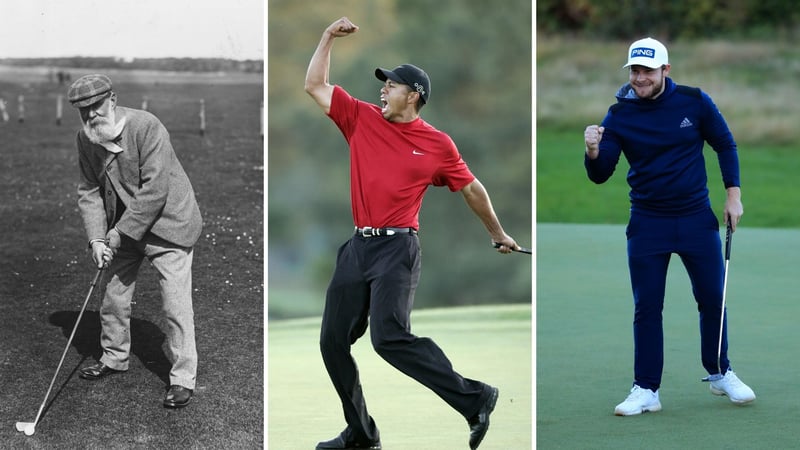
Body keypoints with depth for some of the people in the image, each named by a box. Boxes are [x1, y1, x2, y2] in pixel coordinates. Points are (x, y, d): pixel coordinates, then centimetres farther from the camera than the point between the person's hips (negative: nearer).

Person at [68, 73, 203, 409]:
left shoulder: (146, 127, -24)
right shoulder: (86, 139, -3)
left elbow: (154, 191, -27)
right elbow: (89, 191, 2)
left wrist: (119, 234, -23)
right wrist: (96, 238, -12)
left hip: (167, 222, -7)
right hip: (122, 229, 7)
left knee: (176, 303, -9)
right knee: (114, 296, 14)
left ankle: (183, 378, -1)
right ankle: (114, 358, 36)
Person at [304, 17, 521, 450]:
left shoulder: (437, 144, 0)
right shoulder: (362, 119, 10)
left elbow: (471, 189, 12)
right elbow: (315, 85, 15)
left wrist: (498, 234, 20)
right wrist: (329, 37, 8)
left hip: (397, 249, -6)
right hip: (357, 247, 6)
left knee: (390, 337, -23)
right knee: (333, 340, 4)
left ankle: (475, 399, -14)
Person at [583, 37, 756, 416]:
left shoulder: (695, 102, -6)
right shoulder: (619, 115, -6)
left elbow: (725, 145, 7)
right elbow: (600, 175, -8)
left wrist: (733, 194, 2)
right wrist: (593, 152, -29)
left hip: (697, 218, 0)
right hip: (647, 224, 0)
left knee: (712, 298, 8)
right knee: (646, 307, 1)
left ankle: (720, 374, 26)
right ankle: (646, 390, 7)